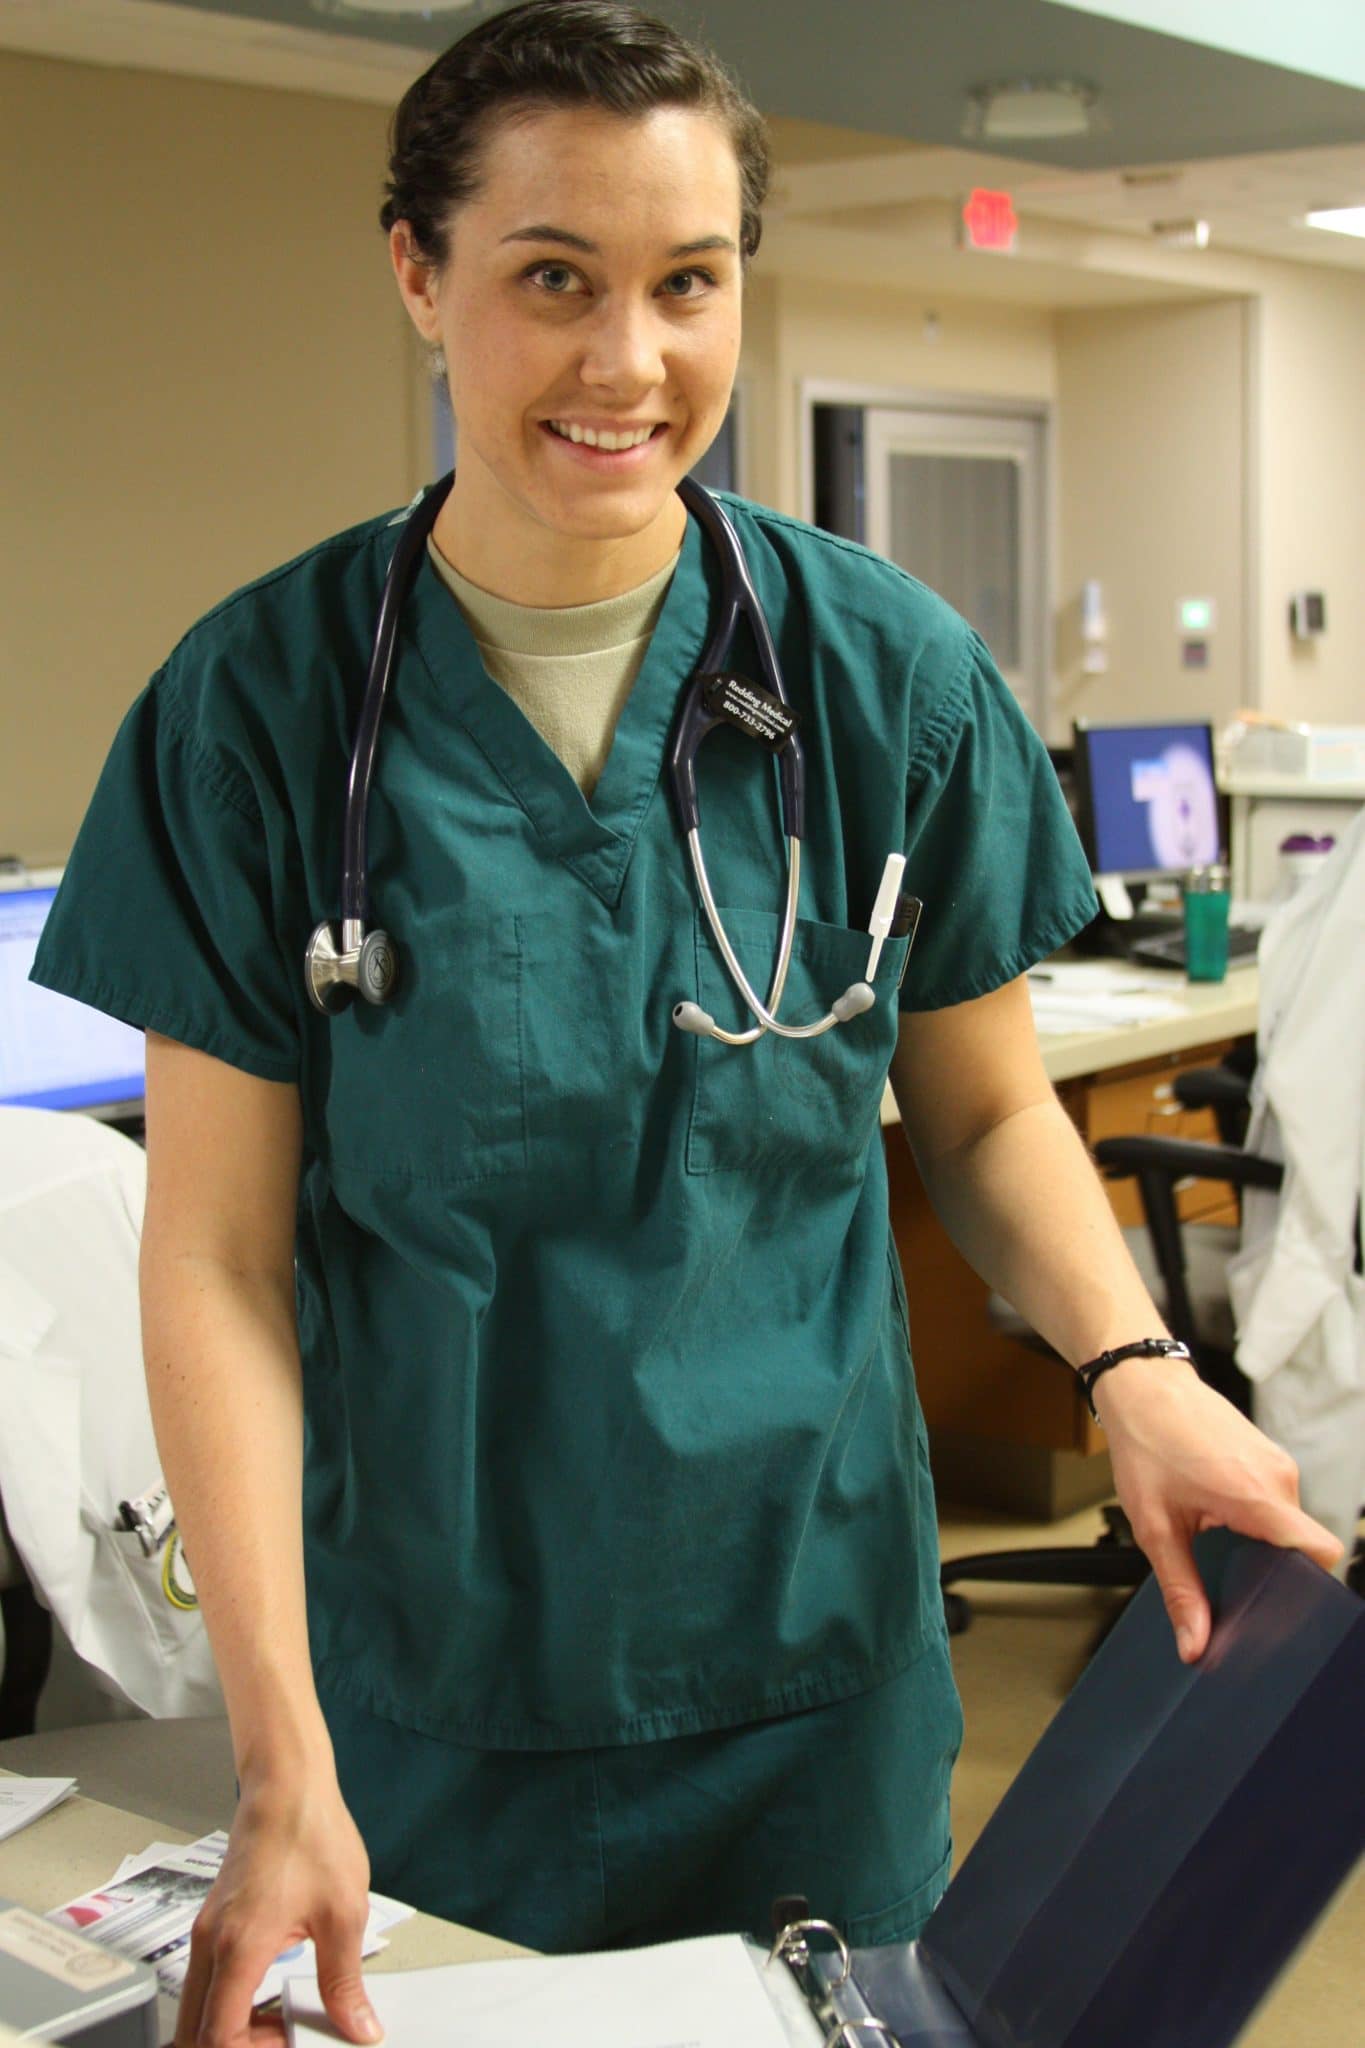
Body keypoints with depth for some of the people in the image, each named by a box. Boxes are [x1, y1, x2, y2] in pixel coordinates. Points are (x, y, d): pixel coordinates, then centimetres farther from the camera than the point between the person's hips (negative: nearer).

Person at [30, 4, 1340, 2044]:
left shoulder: (888, 673, -7)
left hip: (810, 1656, 2)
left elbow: (985, 1110, 4)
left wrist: (1134, 1367, -17)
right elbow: (218, 1254, -10)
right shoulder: (262, 705, -11)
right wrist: (283, 1759, -17)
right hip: (424, 1672, -1)